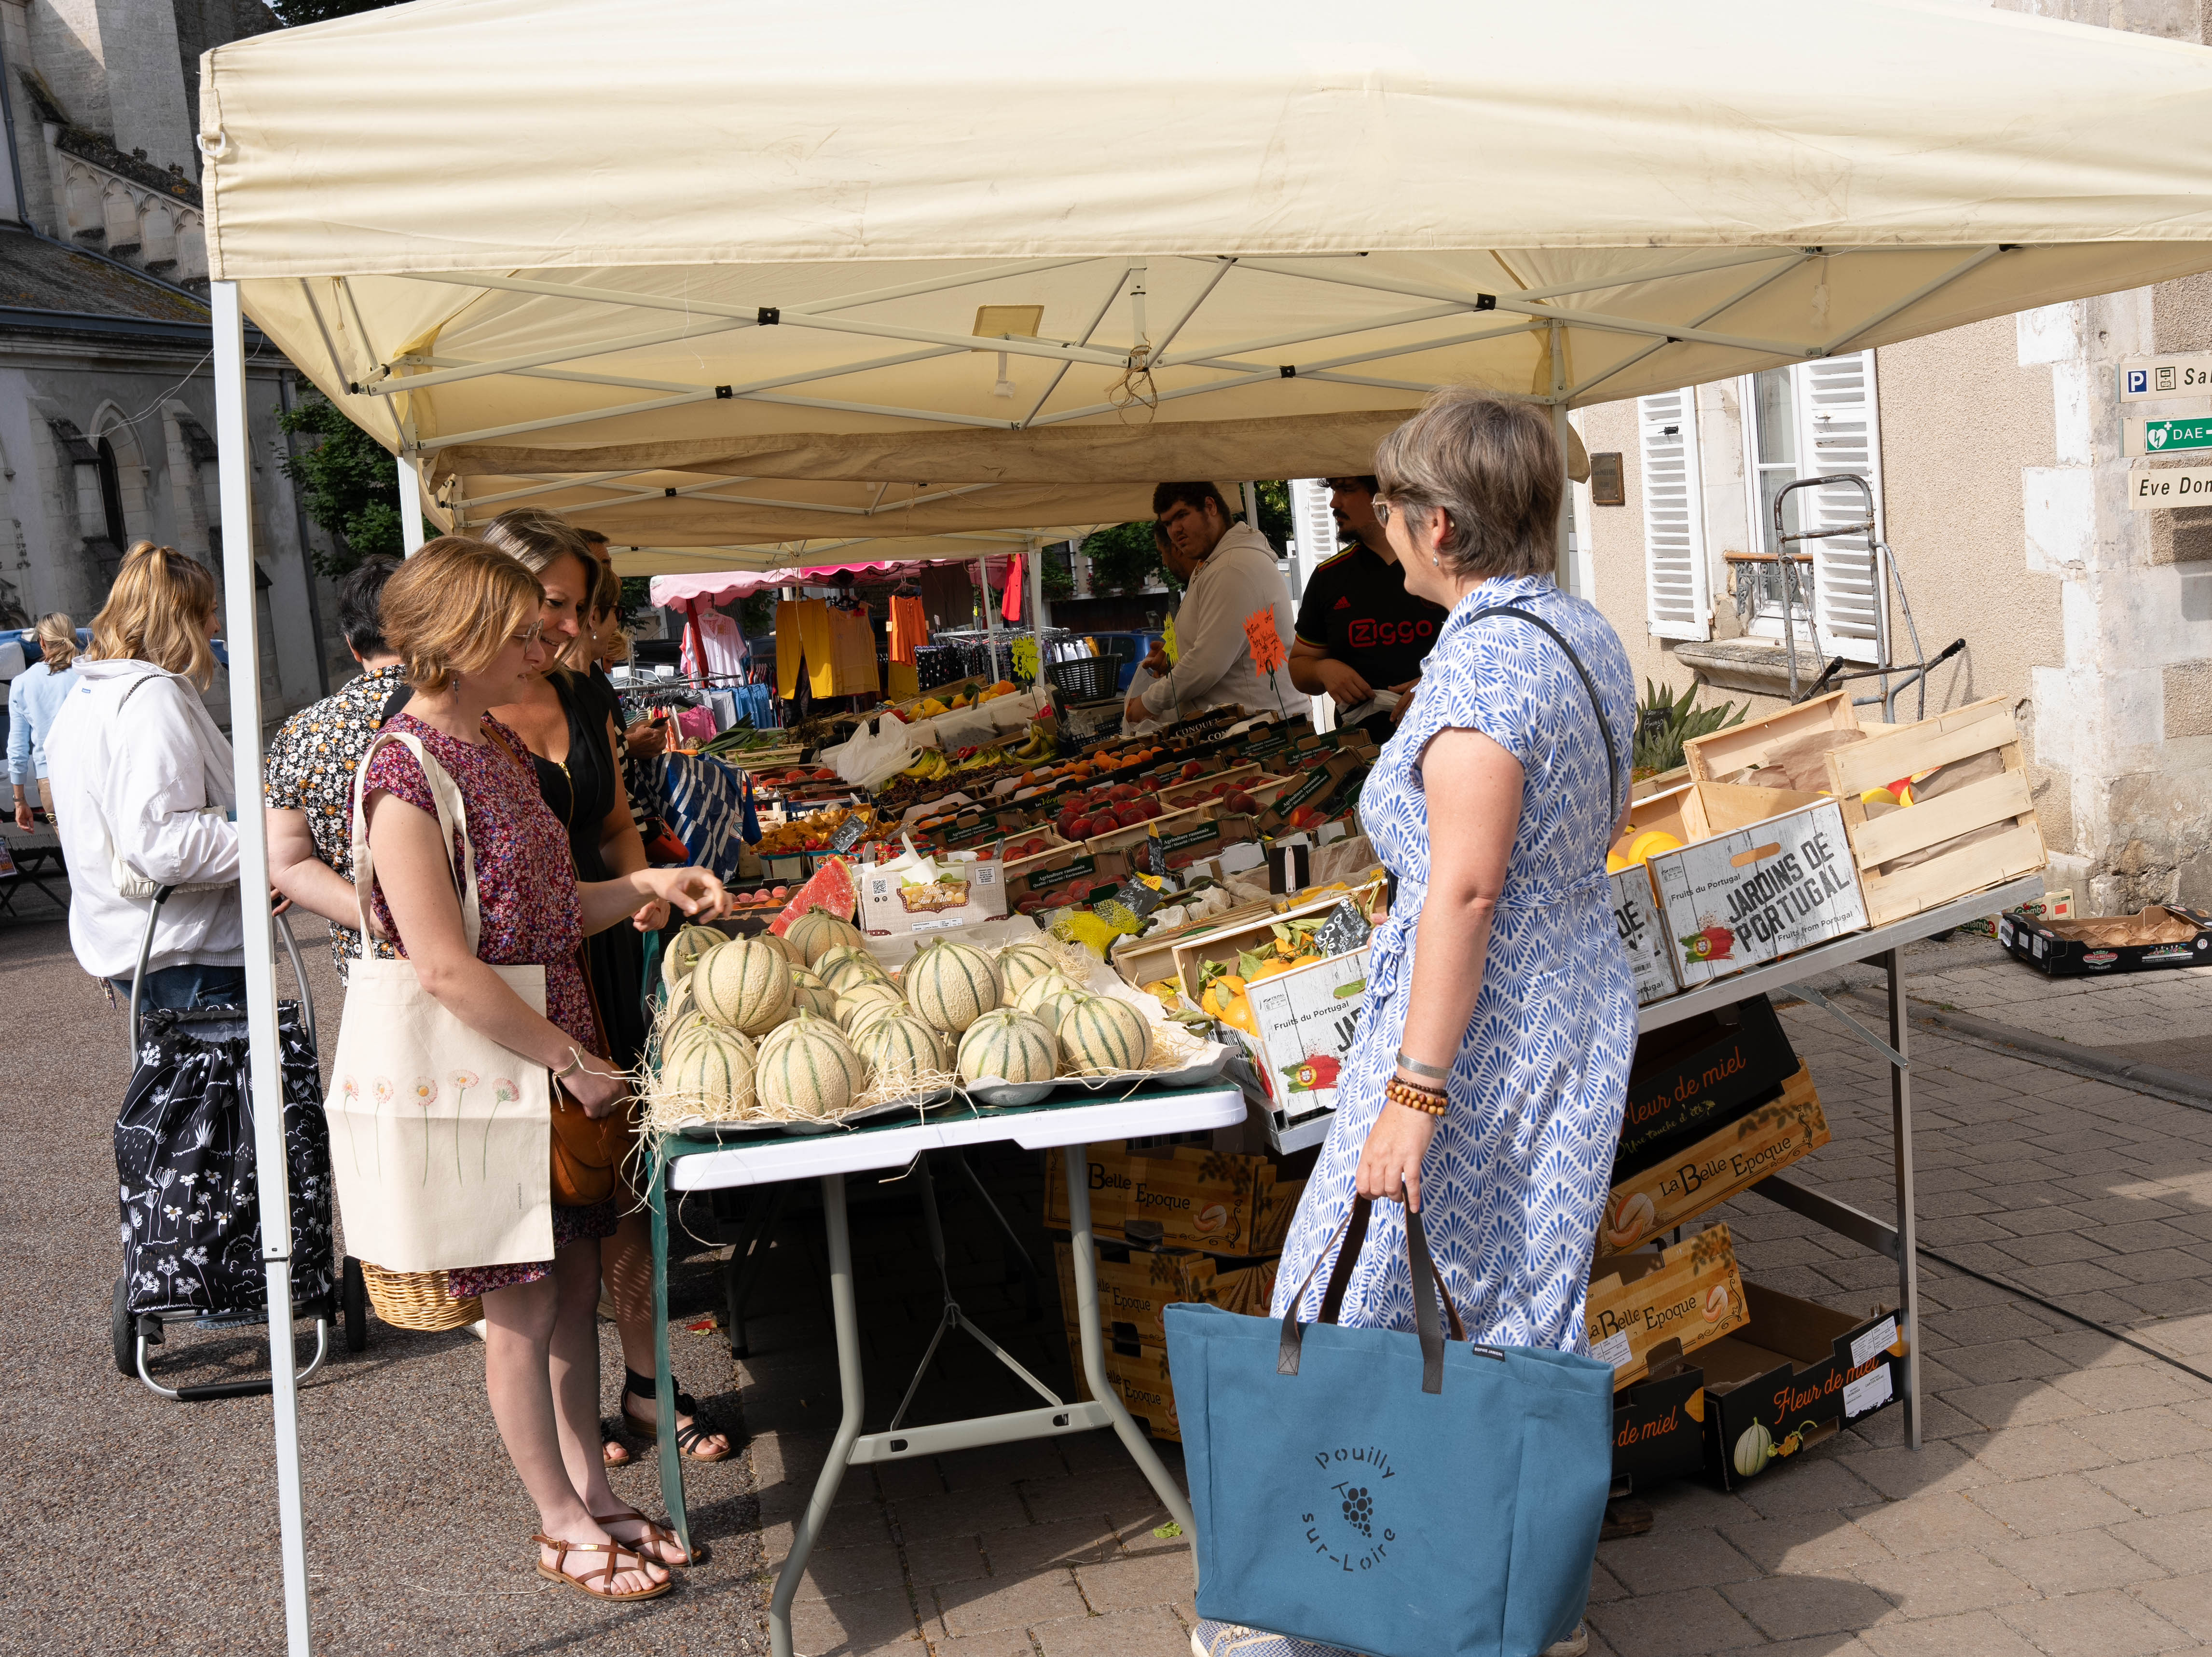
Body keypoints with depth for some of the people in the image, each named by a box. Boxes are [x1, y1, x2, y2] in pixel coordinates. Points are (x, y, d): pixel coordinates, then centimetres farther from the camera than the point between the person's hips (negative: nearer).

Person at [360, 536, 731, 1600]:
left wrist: (648, 887, 3)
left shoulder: (500, 746, 9)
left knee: (575, 1282, 15)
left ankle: (591, 1492, 29)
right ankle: (562, 1524, 20)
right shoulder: (406, 768, -19)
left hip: (561, 1044, 9)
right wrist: (570, 1062, -19)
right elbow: (447, 966, -23)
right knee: (521, 1308, 5)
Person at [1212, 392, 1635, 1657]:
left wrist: (1412, 1092, -24)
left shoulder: (1479, 665, -22)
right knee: (1532, 1307, 17)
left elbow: (1465, 889, -26)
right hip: (1584, 1010, 9)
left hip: (1476, 1034, -9)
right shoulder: (1591, 638, 7)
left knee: (1360, 1298, 6)